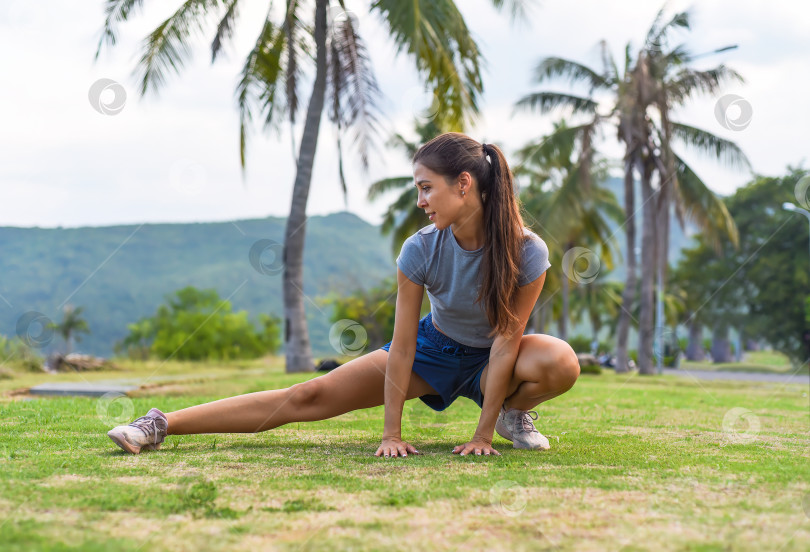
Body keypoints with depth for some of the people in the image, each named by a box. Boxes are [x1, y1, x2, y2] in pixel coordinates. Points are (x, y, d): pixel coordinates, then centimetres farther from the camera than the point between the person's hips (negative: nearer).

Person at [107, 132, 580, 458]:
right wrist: (392, 434, -20)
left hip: (490, 360, 0)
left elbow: (506, 340, -23)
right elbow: (401, 346, -20)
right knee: (311, 396, -13)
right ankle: (161, 425, -13)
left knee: (562, 363, -35)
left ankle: (514, 413, 0)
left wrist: (484, 434, -23)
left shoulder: (527, 252, -27)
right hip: (434, 348, 1)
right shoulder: (421, 250, -22)